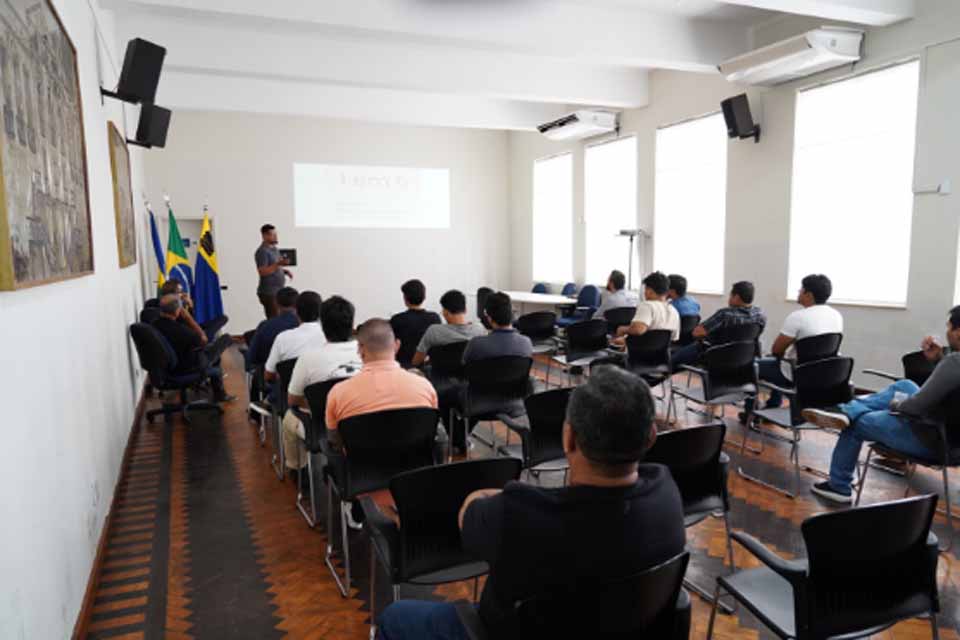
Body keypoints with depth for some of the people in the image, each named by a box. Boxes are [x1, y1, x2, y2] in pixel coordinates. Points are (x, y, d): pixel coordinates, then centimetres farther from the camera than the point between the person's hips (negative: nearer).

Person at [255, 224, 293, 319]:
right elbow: (262, 272, -22)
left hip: (279, 291, 9)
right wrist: (278, 264, -30)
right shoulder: (262, 251, -13)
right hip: (269, 293, -9)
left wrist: (285, 271, 5)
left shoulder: (275, 249, 14)